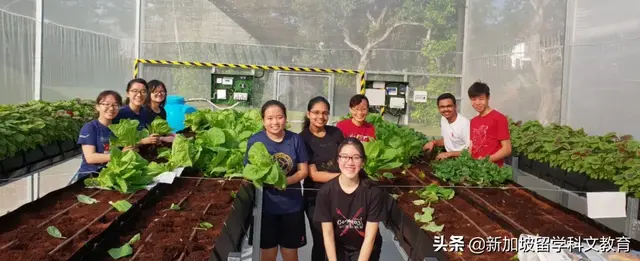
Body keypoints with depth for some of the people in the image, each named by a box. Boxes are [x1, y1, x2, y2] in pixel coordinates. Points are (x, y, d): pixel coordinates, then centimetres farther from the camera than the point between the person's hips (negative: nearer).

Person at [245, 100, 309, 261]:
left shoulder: (295, 140, -4)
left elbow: (303, 171, -1)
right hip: (265, 206, -1)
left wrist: (286, 181, -20)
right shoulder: (255, 141, -8)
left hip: (291, 206, 1)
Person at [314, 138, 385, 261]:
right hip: (338, 247, 1)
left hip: (366, 250, -1)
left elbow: (370, 236, -14)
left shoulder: (373, 192, -16)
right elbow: (328, 234, -9)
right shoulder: (325, 192, -14)